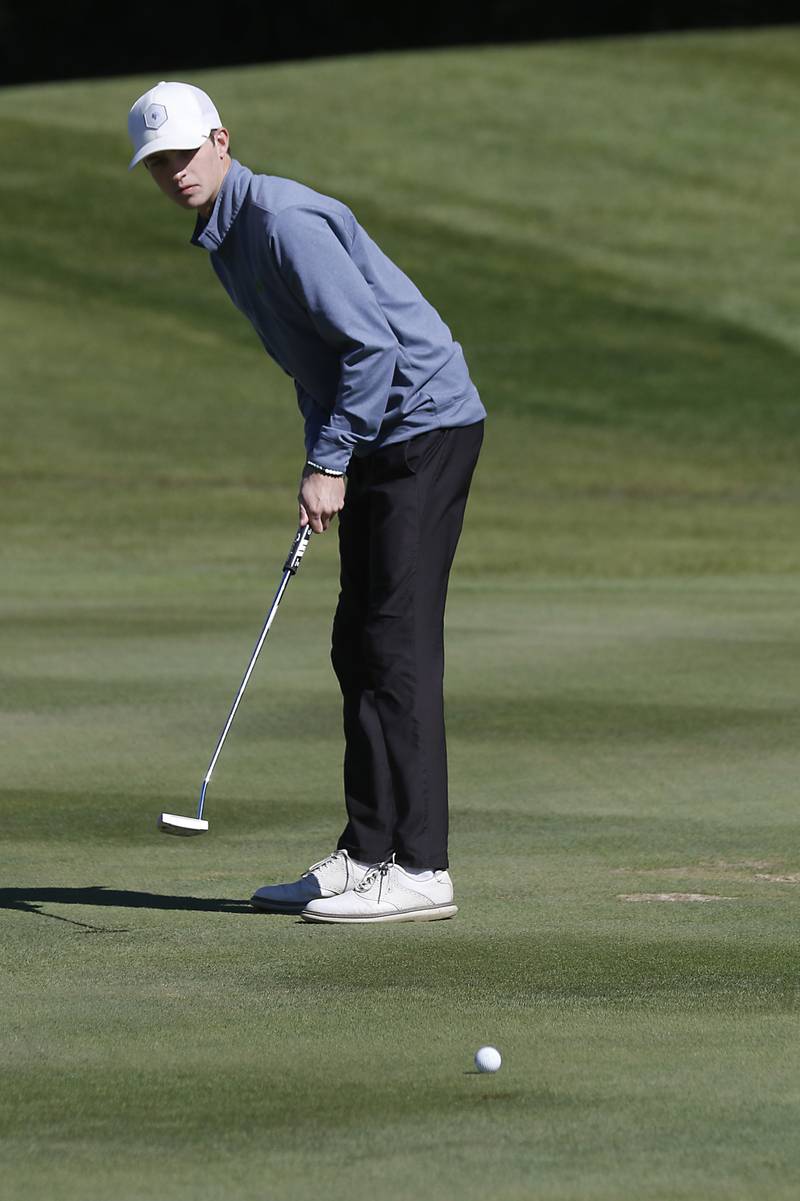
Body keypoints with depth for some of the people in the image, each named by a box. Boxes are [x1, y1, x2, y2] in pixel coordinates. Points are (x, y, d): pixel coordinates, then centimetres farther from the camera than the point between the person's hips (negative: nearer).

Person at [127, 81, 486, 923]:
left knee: (399, 646, -12)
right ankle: (367, 856, 12)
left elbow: (371, 342, -21)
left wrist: (330, 464, -18)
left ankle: (419, 870, -12)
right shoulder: (224, 243, 14)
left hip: (424, 424, -10)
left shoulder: (284, 221, -18)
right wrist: (321, 459, 12)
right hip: (377, 442, 10)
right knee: (359, 649, 9)